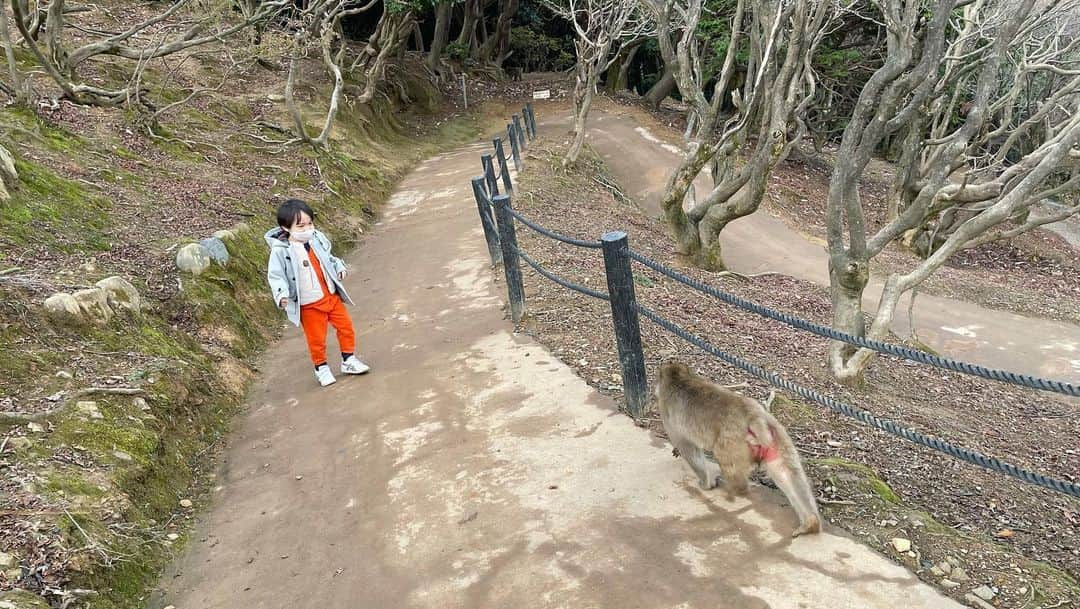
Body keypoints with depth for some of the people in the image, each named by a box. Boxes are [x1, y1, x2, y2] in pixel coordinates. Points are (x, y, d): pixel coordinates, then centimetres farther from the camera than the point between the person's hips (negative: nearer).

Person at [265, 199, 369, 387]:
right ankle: (321, 368, 29)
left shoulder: (317, 240, 0)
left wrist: (339, 267, 0)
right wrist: (281, 295, -29)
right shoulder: (281, 251, -17)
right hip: (309, 305, -5)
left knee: (346, 326, 11)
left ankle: (349, 360, 29)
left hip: (331, 296, 5)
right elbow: (275, 275, -16)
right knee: (317, 338, 5)